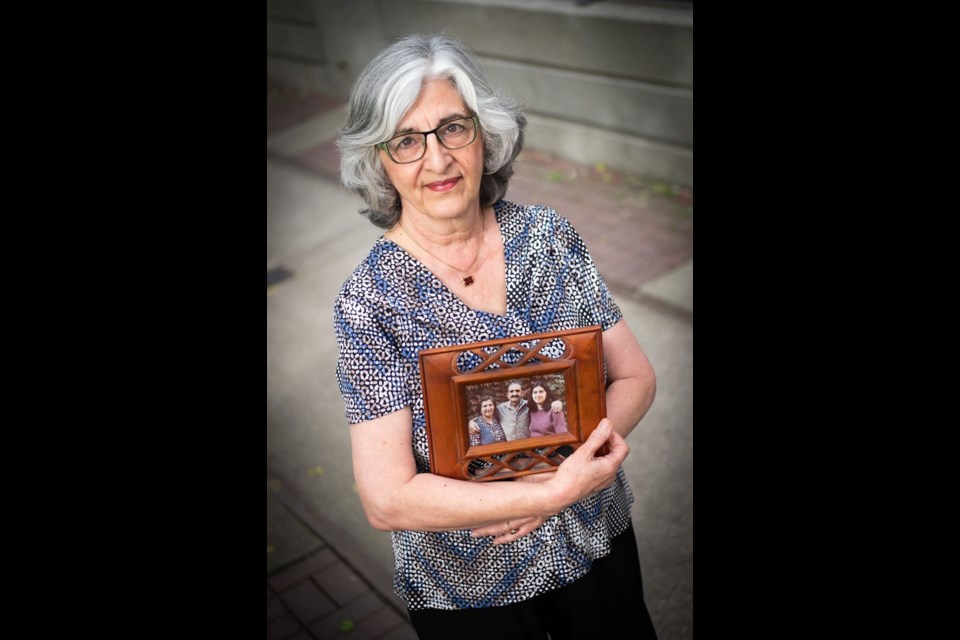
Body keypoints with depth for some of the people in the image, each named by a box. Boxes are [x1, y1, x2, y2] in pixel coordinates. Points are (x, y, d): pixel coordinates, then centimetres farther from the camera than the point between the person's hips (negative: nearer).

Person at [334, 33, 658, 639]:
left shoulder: (549, 236, -10)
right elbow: (388, 499, -23)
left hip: (597, 541, 4)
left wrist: (562, 470, -22)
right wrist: (556, 492, -28)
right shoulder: (369, 302, -20)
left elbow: (635, 376, -5)